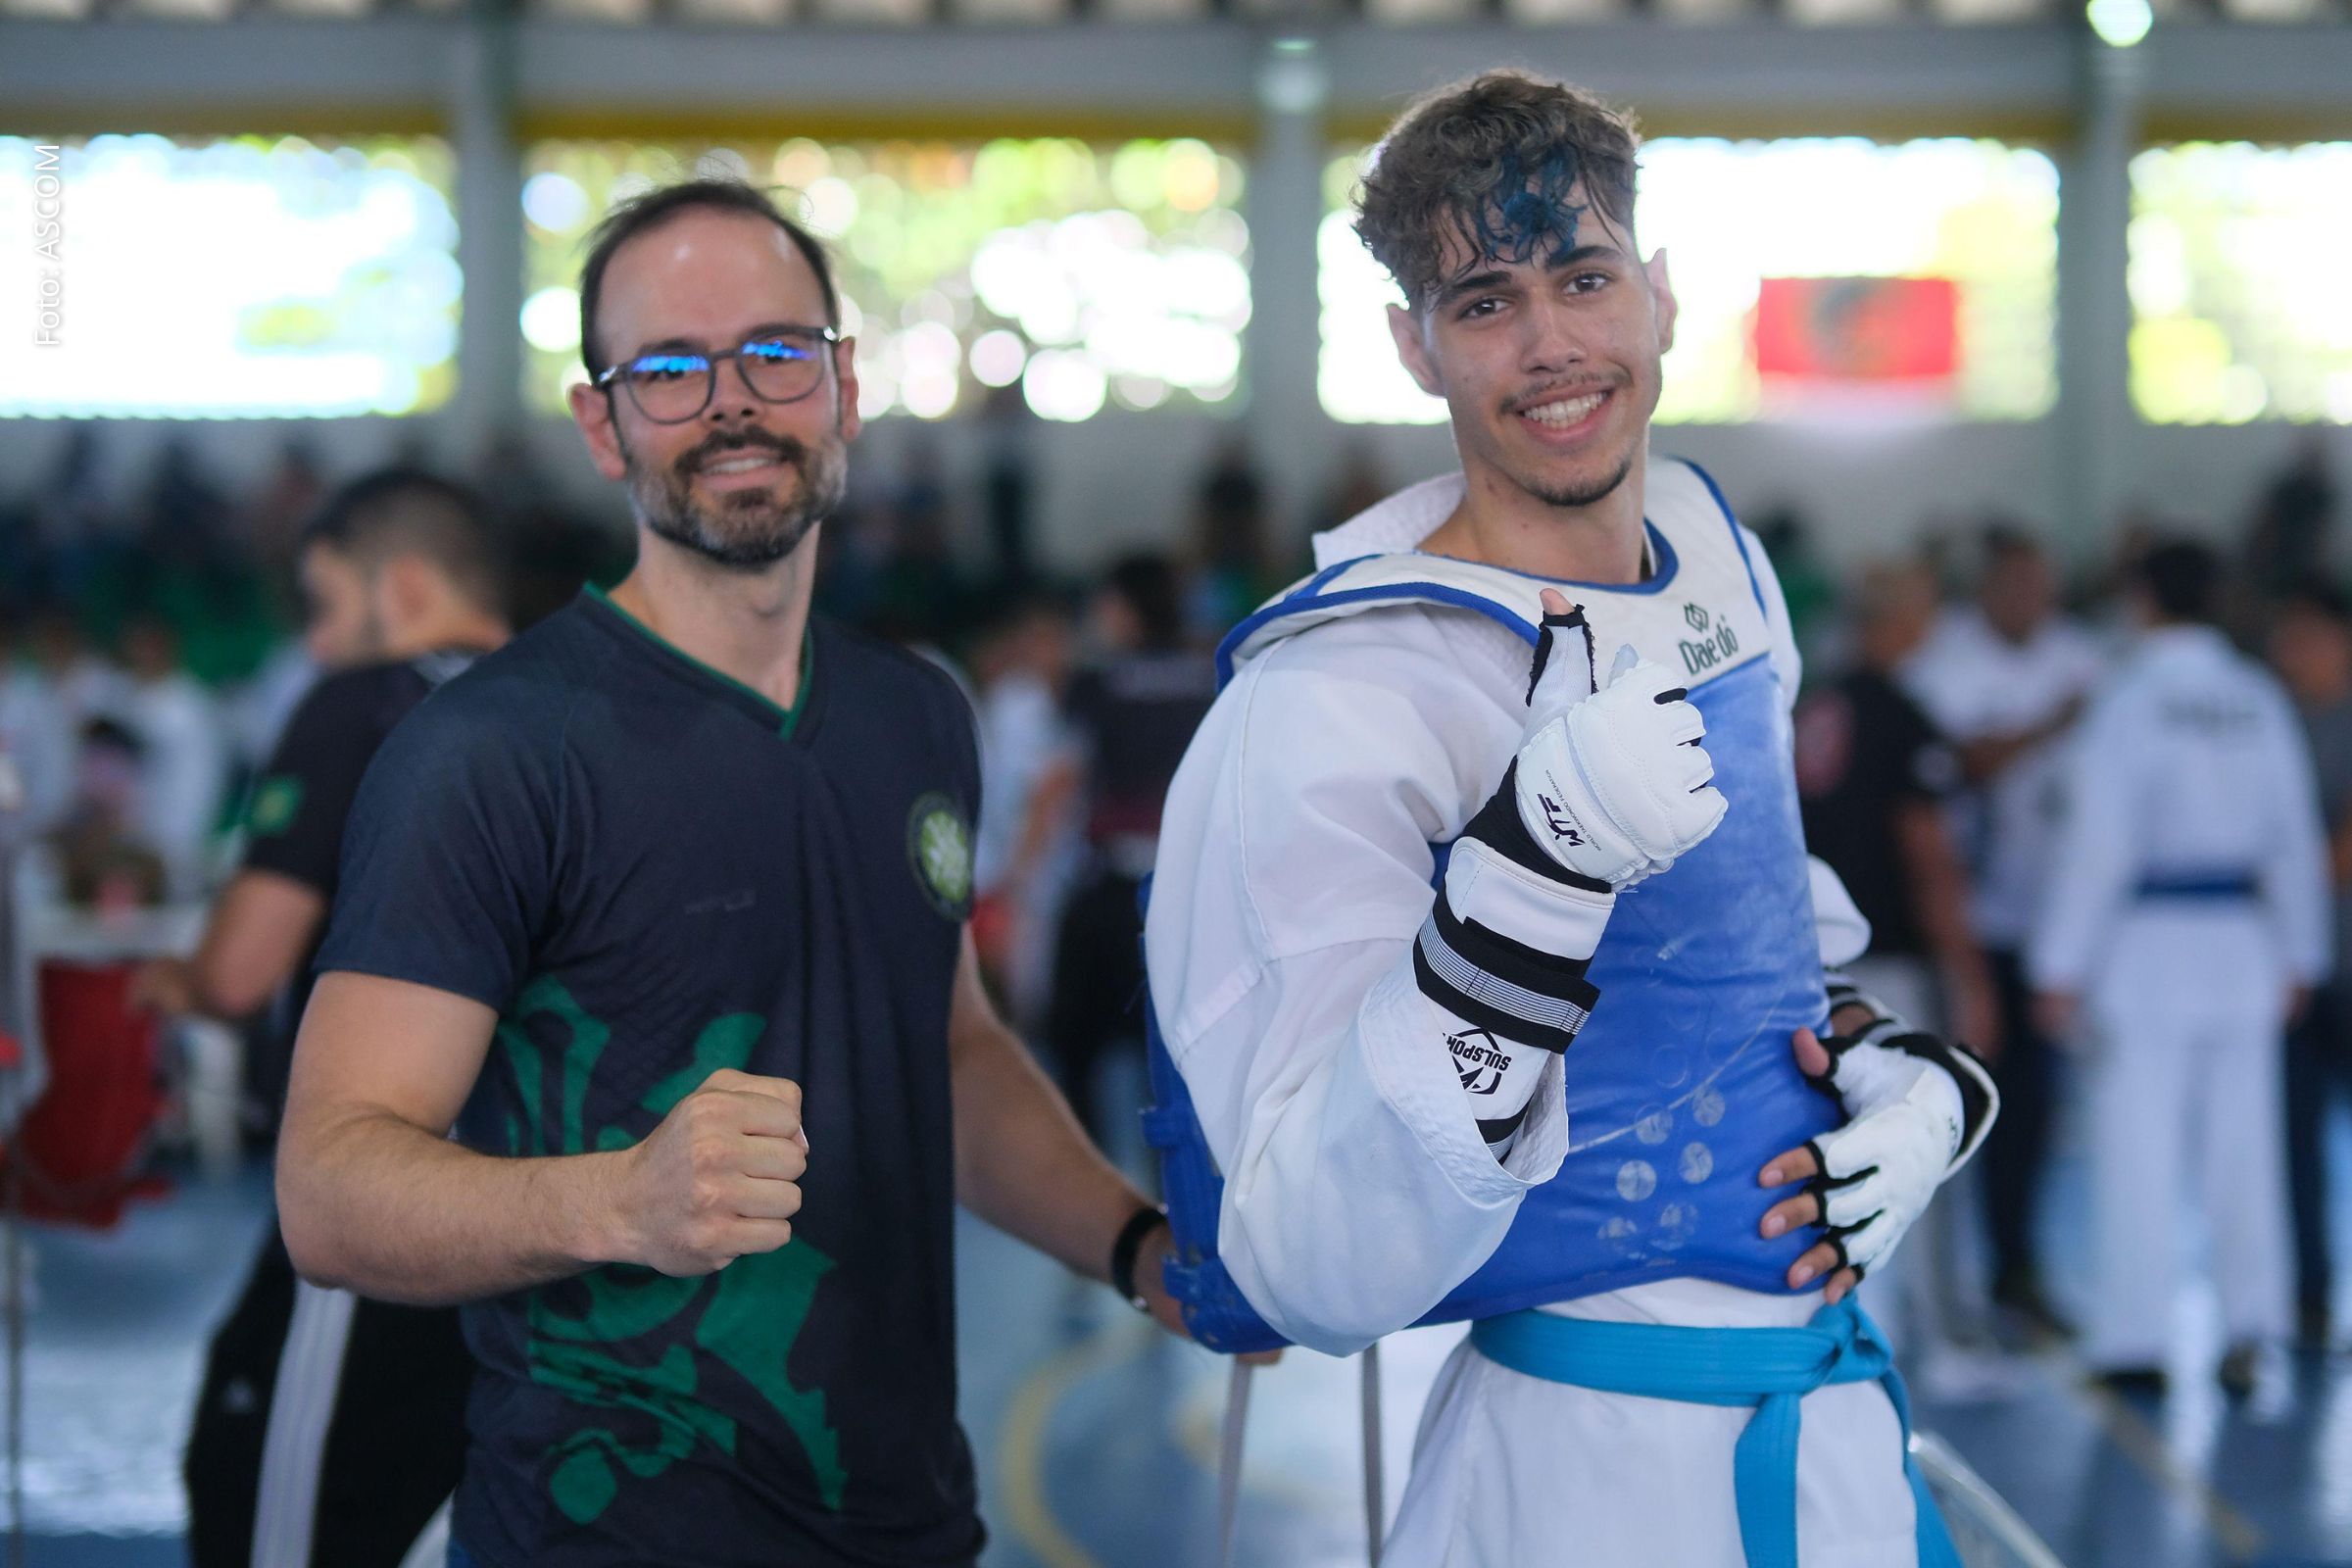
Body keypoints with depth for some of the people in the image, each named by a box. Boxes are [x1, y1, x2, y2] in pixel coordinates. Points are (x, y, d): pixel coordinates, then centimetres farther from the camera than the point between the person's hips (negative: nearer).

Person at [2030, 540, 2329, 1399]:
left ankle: (2136, 1340, 4)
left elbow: (2098, 839, -13)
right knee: (2241, 1147, 9)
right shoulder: (2261, 699, 5)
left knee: (2136, 1151, 1)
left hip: (2145, 943, -4)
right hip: (2240, 942, 4)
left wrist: (2061, 968, -8)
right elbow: (2295, 836, 9)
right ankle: (2251, 1332, 9)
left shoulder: (2128, 699, -10)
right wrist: (2300, 956, 19)